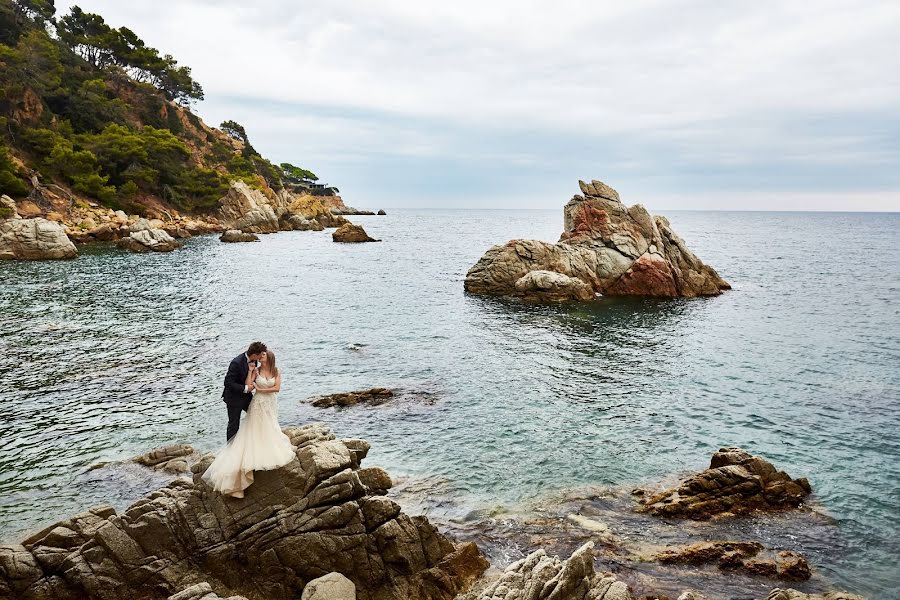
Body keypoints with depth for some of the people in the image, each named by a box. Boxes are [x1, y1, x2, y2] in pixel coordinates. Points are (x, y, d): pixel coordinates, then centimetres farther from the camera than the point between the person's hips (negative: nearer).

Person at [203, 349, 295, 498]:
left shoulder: (276, 371, -3)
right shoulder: (256, 370, -7)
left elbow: (277, 388, -12)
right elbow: (247, 386, -17)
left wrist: (260, 389, -14)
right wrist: (250, 371, -19)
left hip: (271, 405, 2)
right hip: (258, 404, -2)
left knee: (269, 429, 14)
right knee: (255, 430, 0)